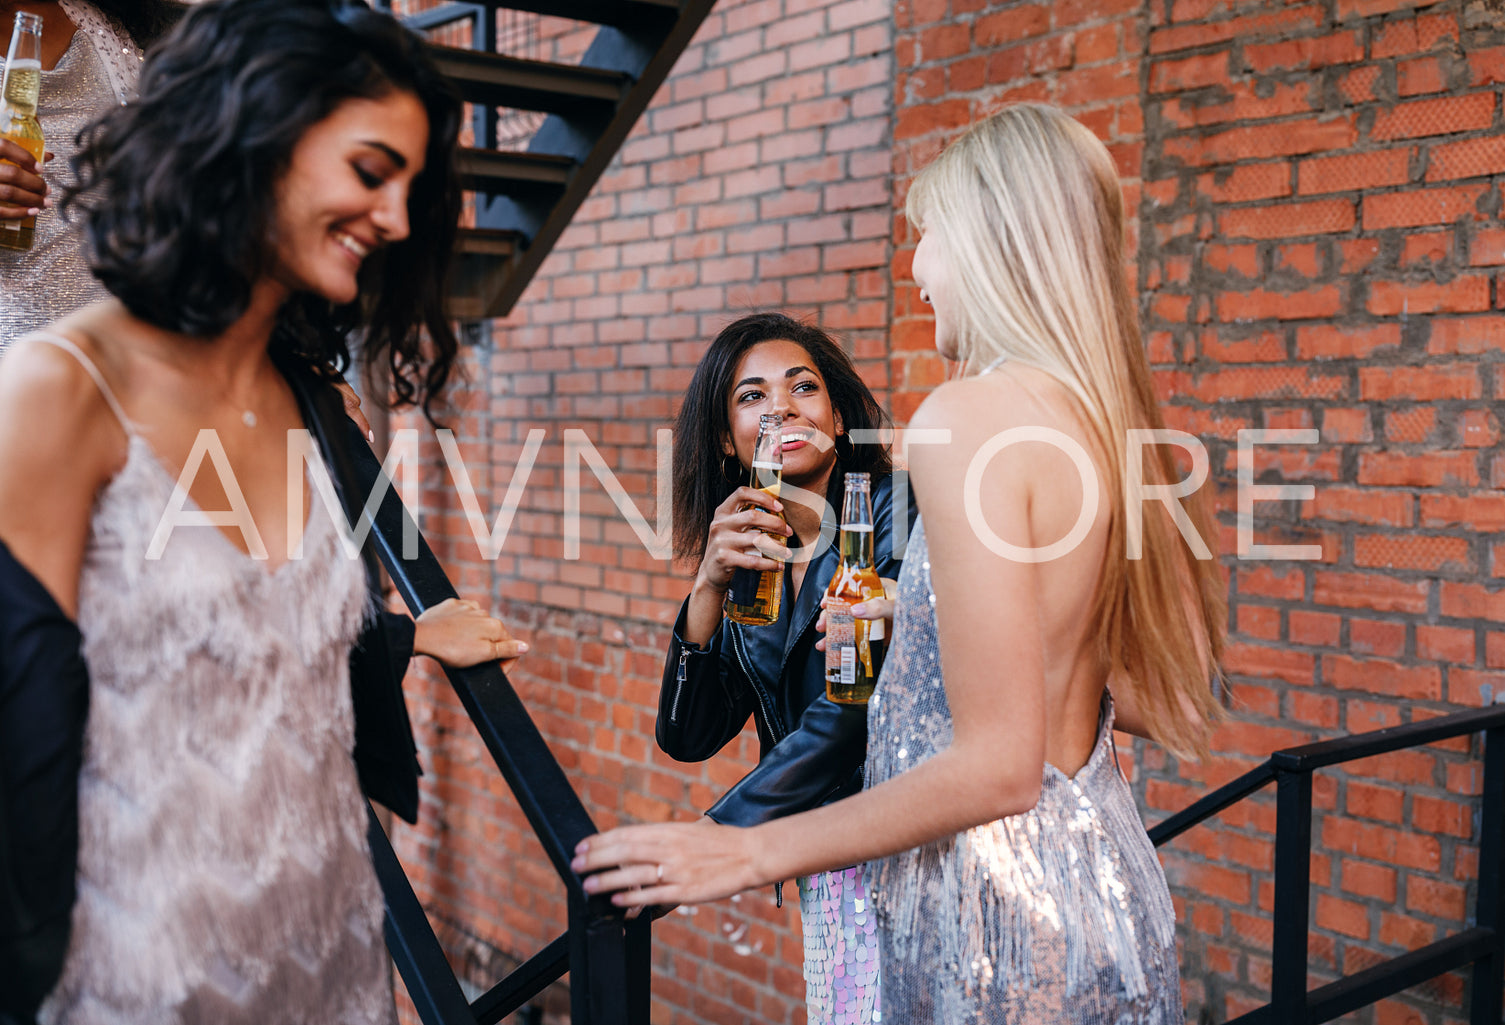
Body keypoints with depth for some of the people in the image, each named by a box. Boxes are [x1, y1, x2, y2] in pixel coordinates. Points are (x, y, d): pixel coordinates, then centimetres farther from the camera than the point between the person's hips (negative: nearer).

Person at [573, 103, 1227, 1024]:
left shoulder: (971, 415, -20)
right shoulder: (1112, 417, 4)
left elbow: (999, 767, -22)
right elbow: (1177, 704, 10)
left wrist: (749, 854, -15)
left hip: (996, 894, -8)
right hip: (1107, 871, 8)